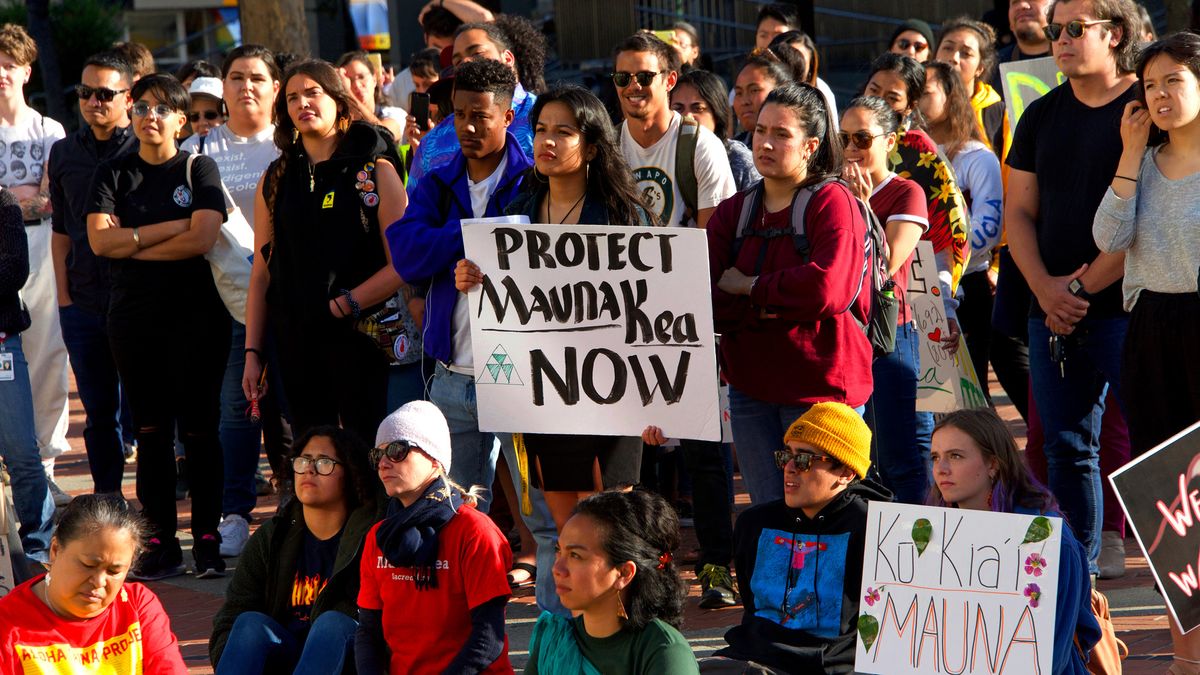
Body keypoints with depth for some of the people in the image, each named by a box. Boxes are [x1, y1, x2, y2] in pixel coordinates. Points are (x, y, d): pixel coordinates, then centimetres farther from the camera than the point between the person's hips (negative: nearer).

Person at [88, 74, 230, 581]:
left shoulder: (199, 169, 3)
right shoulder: (113, 174, 9)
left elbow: (201, 239, -12)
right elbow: (99, 239, -6)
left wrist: (131, 244, -8)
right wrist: (171, 227, -11)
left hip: (195, 314, -2)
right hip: (133, 315, 2)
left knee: (199, 428, -2)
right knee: (151, 430, 3)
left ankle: (207, 539, 3)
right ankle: (160, 543, 6)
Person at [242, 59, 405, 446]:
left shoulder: (374, 170, 1)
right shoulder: (276, 180, 13)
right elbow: (261, 273, 12)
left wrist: (344, 305, -14)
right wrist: (252, 353, 6)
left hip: (357, 334, -4)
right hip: (296, 338, 4)